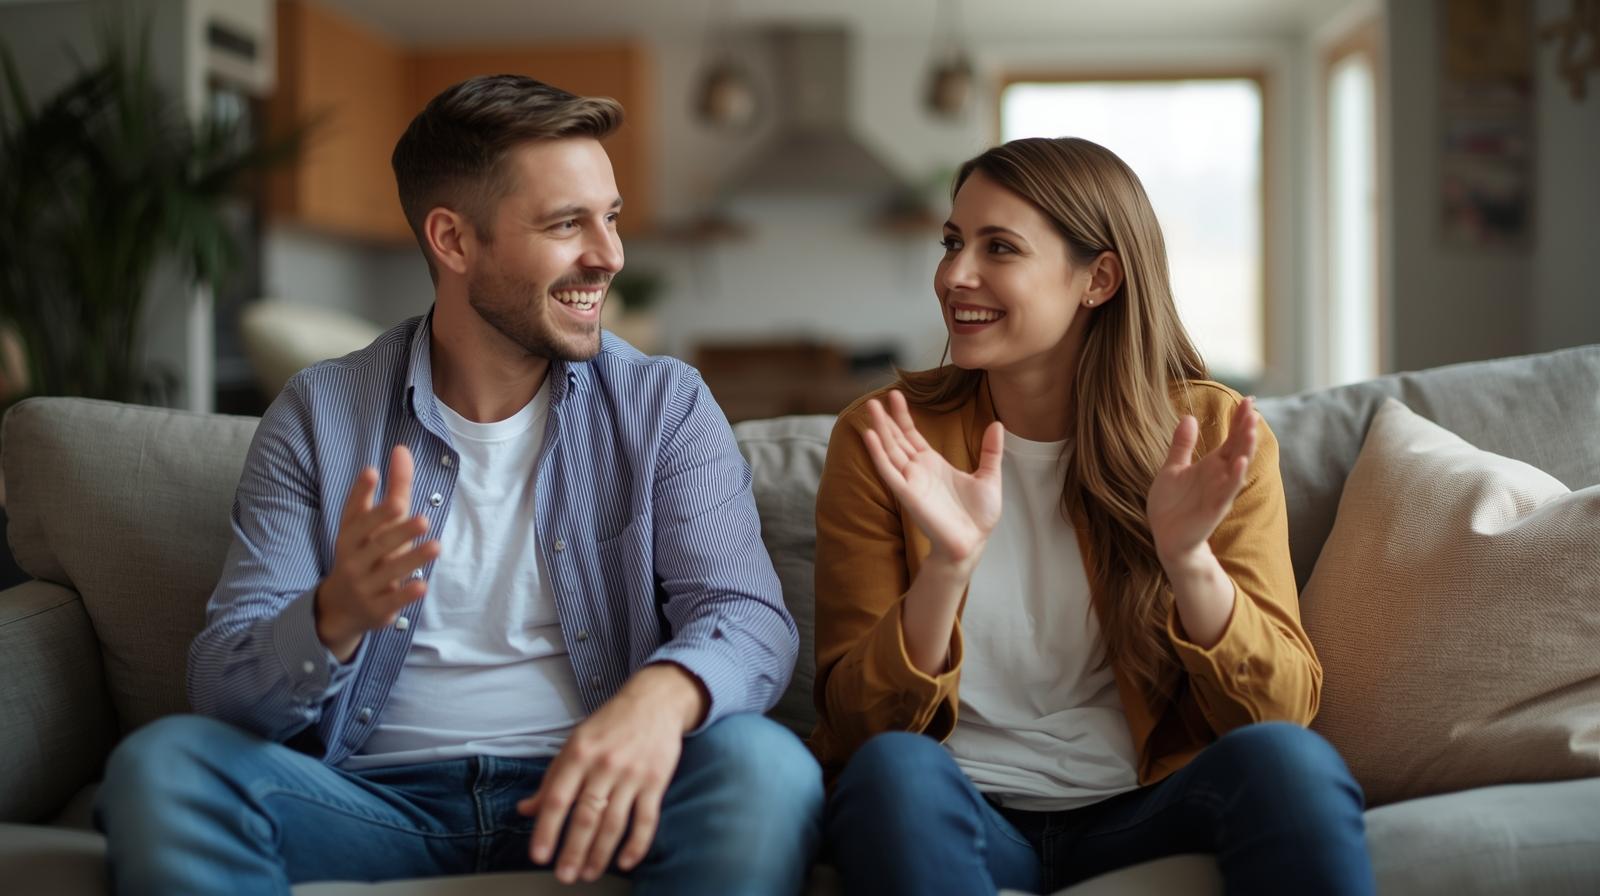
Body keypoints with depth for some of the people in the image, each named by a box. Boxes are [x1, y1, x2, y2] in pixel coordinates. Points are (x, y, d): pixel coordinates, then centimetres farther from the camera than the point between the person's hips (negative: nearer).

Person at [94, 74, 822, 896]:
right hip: (373, 795, 1)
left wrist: (664, 693, -33)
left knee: (764, 768, -32)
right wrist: (337, 616, -26)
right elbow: (224, 686, -1)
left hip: (580, 797, 0)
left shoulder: (666, 407, 6)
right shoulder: (317, 415, 4)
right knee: (161, 764, -27)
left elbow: (748, 617, -7)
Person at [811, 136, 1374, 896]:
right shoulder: (882, 441, -1)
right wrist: (948, 562, -23)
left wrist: (1189, 560, -23)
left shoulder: (1210, 434, 1)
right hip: (966, 812, 0)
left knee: (1285, 760, -30)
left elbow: (1283, 708, -4)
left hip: (1143, 811, 1)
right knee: (893, 768, -33)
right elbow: (860, 723, -5)